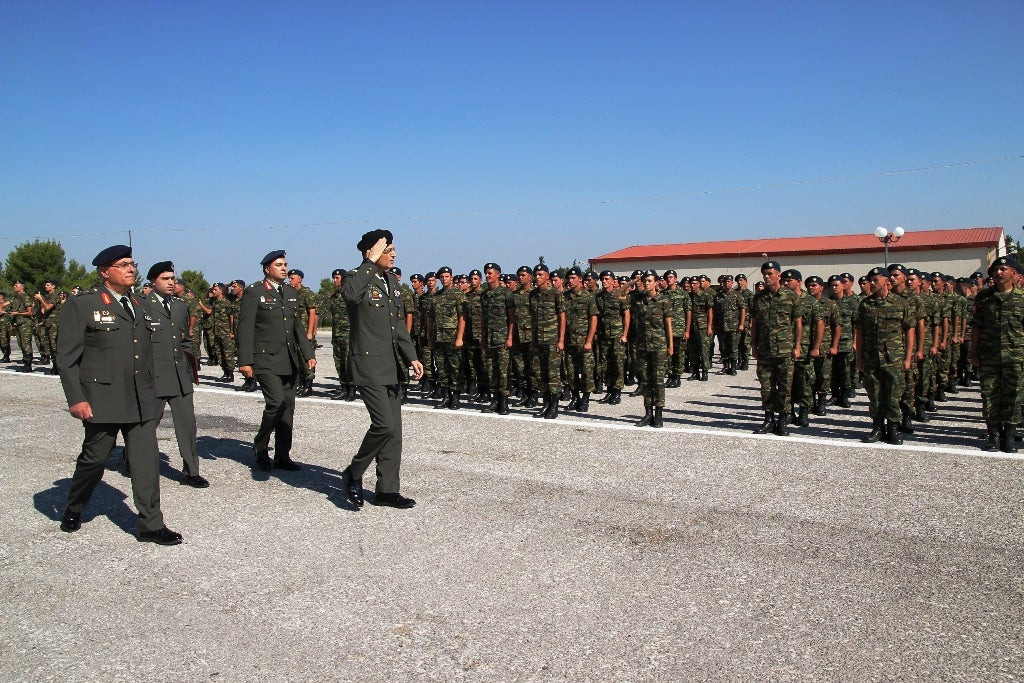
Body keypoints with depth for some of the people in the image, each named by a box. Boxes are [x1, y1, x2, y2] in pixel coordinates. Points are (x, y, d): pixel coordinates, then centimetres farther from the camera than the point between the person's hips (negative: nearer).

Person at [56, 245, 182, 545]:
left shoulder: (137, 306, 15)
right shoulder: (81, 306, -3)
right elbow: (67, 357, -6)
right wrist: (76, 399, -13)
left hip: (141, 401, 5)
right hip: (102, 399, -5)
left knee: (146, 461, 0)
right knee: (94, 458, 10)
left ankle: (151, 525, 6)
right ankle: (73, 511, 36)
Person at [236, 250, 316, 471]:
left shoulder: (291, 292, 15)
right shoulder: (254, 292, -4)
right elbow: (245, 328, -7)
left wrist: (308, 354, 11)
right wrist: (245, 361, -13)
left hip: (289, 361, 7)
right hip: (266, 359, -6)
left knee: (288, 407, 7)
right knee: (277, 402, -17)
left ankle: (282, 456, 16)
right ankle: (260, 446, 5)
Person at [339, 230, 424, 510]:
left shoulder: (392, 282, 15)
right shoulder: (357, 279, -9)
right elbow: (350, 294, -36)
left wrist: (411, 358, 12)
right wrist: (371, 262, -26)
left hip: (392, 366, 8)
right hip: (369, 365, -8)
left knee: (394, 430, 9)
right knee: (385, 425, -15)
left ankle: (387, 490, 18)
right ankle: (353, 474, 8)